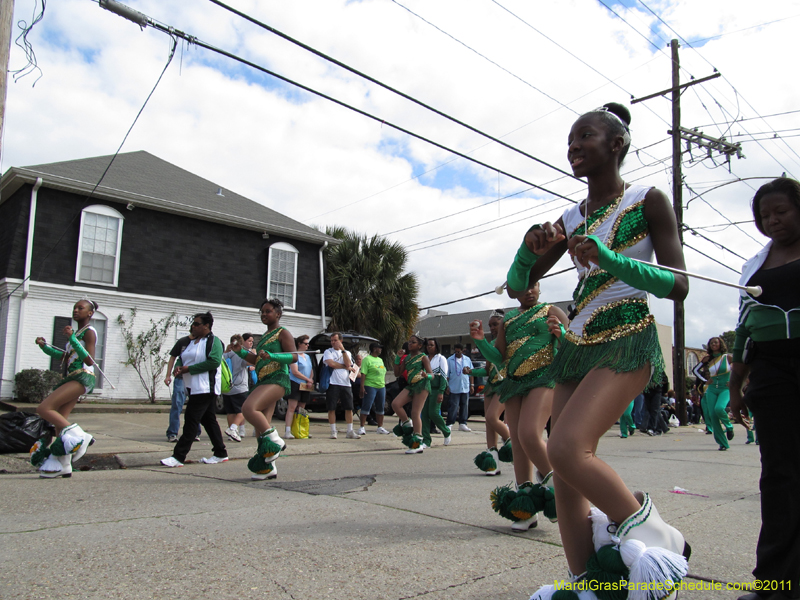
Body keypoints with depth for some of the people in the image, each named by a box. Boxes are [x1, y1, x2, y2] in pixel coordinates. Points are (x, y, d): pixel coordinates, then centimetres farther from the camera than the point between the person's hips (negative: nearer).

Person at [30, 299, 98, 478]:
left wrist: (71, 338, -19)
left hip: (82, 377, -9)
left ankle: (78, 436, -18)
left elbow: (90, 361, -16)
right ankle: (62, 464, 7)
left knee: (43, 408, -18)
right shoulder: (76, 333, 23)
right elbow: (64, 355, 29)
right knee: (59, 419, 4)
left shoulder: (89, 332, -4)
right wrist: (45, 346, 16)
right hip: (71, 378, 9)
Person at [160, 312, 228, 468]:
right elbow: (182, 359, 24)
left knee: (191, 420, -10)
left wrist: (189, 369, -18)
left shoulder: (213, 341, -8)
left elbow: (214, 361, -21)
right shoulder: (191, 342, 19)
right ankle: (220, 454, 19)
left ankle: (179, 456, -9)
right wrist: (179, 368, -1)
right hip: (193, 387, 9)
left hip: (206, 387, -9)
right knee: (208, 419, 12)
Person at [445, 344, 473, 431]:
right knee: (453, 406, -7)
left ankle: (462, 424, 13)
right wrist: (447, 386, -4)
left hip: (465, 388, 4)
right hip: (454, 388, -3)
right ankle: (449, 424, -3)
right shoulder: (450, 360, 2)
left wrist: (472, 385, 7)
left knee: (464, 406, 6)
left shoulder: (467, 359, 10)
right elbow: (447, 374, 1)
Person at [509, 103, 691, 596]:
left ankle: (656, 536, -2)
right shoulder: (569, 220, 14)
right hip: (577, 346, 6)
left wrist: (611, 260, -24)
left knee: (566, 448, -24)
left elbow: (679, 286, -9)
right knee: (567, 473, 1)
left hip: (628, 340, -6)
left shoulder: (648, 201, 0)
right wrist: (531, 249, -8)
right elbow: (517, 286, 13)